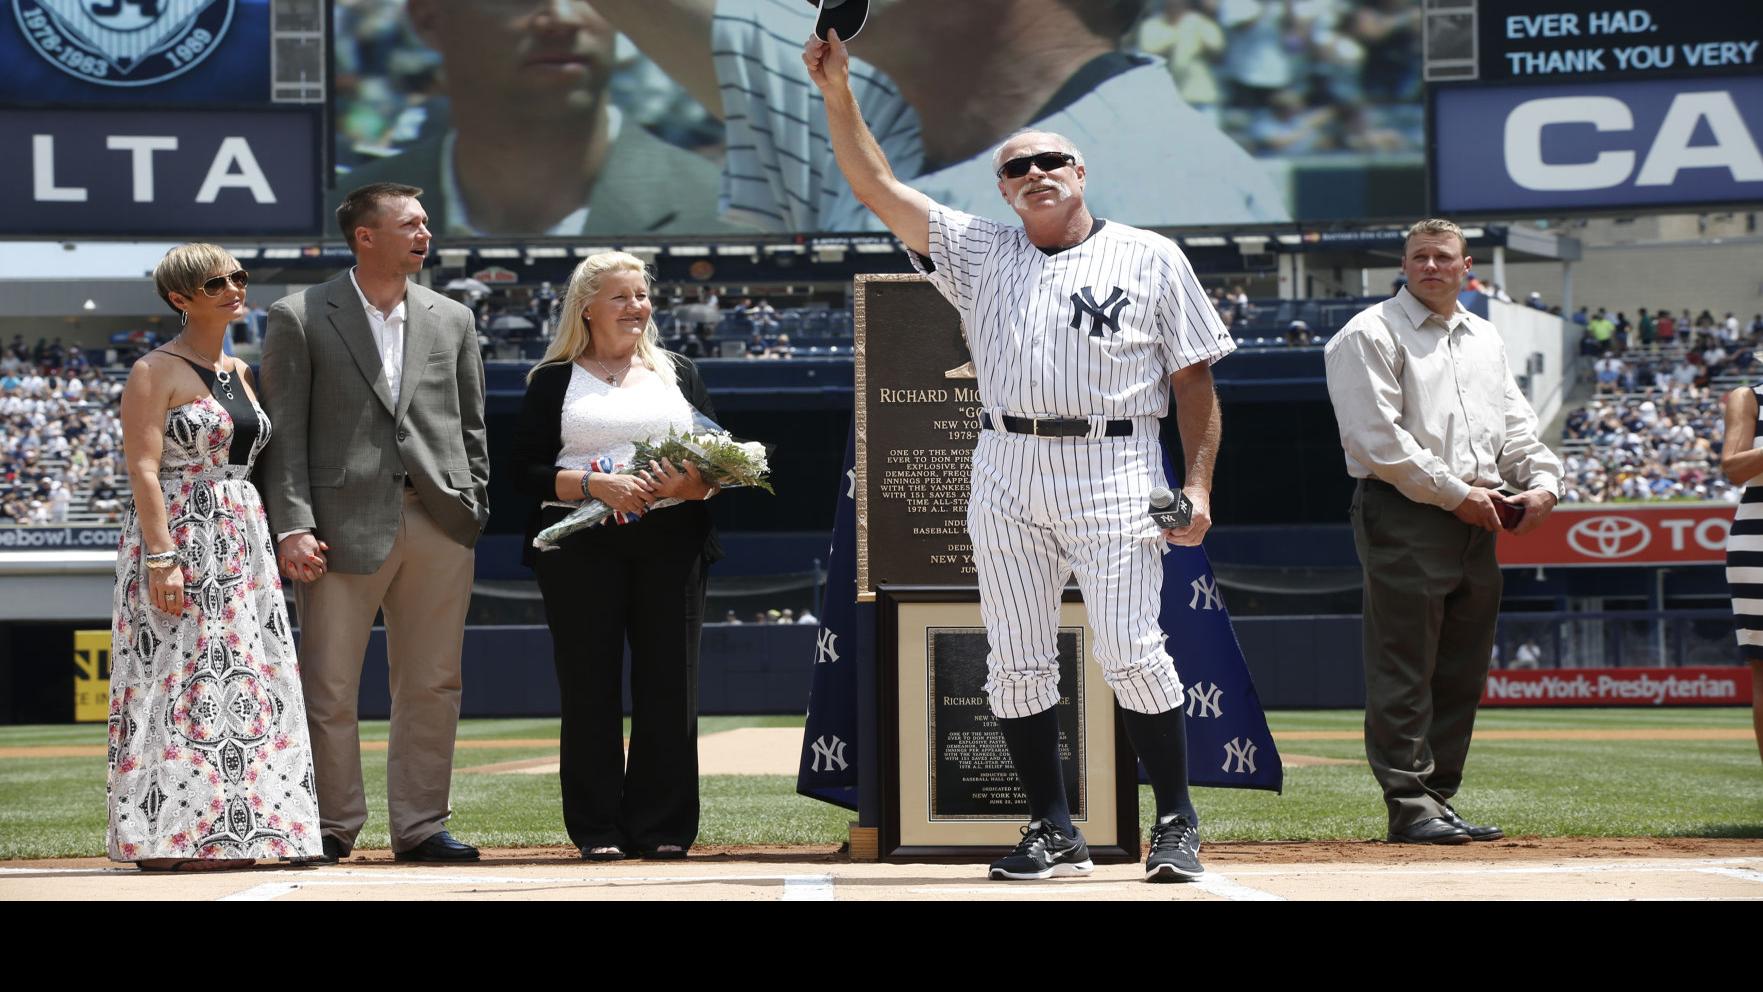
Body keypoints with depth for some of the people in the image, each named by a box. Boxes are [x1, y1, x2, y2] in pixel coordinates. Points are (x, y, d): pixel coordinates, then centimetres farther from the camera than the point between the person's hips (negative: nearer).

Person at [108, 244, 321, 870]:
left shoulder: (241, 372, 16)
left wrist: (279, 536, 12)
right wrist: (161, 558, -22)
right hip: (178, 537, -8)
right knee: (182, 680, -9)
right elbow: (143, 470, -13)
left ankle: (225, 834, 10)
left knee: (242, 685, 5)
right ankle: (169, 837, -6)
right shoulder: (155, 373, -6)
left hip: (241, 545, 8)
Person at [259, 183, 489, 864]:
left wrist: (472, 512, 7)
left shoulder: (452, 320, 14)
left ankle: (420, 827, 14)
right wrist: (293, 526, -11)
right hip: (346, 523, -4)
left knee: (432, 685, 6)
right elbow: (285, 433, -2)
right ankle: (333, 827, 9)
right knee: (329, 688, 0)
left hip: (440, 526, 4)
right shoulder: (300, 318, 2)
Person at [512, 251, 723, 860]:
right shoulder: (554, 381, 9)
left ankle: (662, 828, 3)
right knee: (589, 685, -3)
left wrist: (692, 483, -10)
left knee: (669, 684, -2)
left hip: (671, 541, 2)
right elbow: (528, 469, 0)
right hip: (581, 546, -2)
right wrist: (595, 483, -15)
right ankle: (597, 829, 1)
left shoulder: (680, 375, 17)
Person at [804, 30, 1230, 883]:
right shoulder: (980, 253, 14)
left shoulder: (1150, 259, 7)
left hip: (1113, 471, -3)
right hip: (1006, 471, 4)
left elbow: (1194, 376, 5)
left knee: (1132, 652, -10)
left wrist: (1198, 484, -5)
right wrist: (838, 95, -2)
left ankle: (1176, 826, 0)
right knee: (1016, 662, 2)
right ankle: (1054, 832, 10)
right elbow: (878, 189, 8)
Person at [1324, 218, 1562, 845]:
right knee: (1405, 672, -7)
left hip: (1476, 521, 7)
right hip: (1404, 517, -7)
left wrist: (1543, 481, 1)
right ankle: (1411, 807, -6)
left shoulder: (1485, 339, 21)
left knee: (1461, 673, 9)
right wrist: (1454, 492, -14)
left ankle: (1438, 800, 15)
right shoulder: (1370, 335, -3)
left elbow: (1515, 426, 21)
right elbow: (1378, 439, -12)